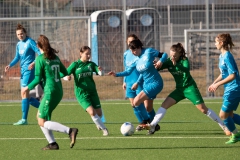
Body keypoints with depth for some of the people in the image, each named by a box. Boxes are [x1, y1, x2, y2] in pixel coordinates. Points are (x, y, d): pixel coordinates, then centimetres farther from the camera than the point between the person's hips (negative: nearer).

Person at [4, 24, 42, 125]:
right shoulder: (19, 44, 15)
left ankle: (24, 119, -13)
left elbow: (40, 53, -15)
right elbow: (17, 58, 23)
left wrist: (34, 63, -30)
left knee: (24, 93, -13)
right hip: (23, 71, 9)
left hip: (29, 70, -9)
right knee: (24, 95, 9)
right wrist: (10, 65, 6)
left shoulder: (30, 42, -9)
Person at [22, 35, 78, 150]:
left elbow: (38, 79, -11)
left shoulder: (40, 59, -10)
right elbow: (65, 72, 19)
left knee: (42, 122, -4)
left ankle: (70, 131, -19)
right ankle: (52, 143, 9)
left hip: (50, 92, -8)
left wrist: (28, 87, 6)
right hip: (59, 91, 8)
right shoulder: (55, 57, 11)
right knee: (39, 117, 17)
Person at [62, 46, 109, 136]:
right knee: (92, 112, -20)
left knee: (99, 113, 3)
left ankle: (98, 123, 37)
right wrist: (67, 77, -27)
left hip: (92, 91, 4)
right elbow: (65, 75, -3)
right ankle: (104, 129, -7)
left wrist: (100, 71, -31)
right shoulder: (75, 65, -3)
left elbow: (100, 72, -7)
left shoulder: (91, 64, 6)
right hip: (81, 93, -4)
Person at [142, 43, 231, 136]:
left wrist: (176, 64, -50)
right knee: (165, 105, -10)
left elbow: (187, 69, -35)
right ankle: (152, 126, -11)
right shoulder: (169, 62, -2)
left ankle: (224, 126, -2)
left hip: (190, 88, -5)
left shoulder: (184, 60, -16)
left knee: (203, 109, -10)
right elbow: (157, 68, -7)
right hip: (179, 89, 5)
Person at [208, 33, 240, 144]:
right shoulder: (221, 56, 10)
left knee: (223, 115, -3)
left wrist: (218, 84, -24)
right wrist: (214, 83, 13)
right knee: (229, 115, 14)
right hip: (229, 90, 10)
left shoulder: (227, 57, -19)